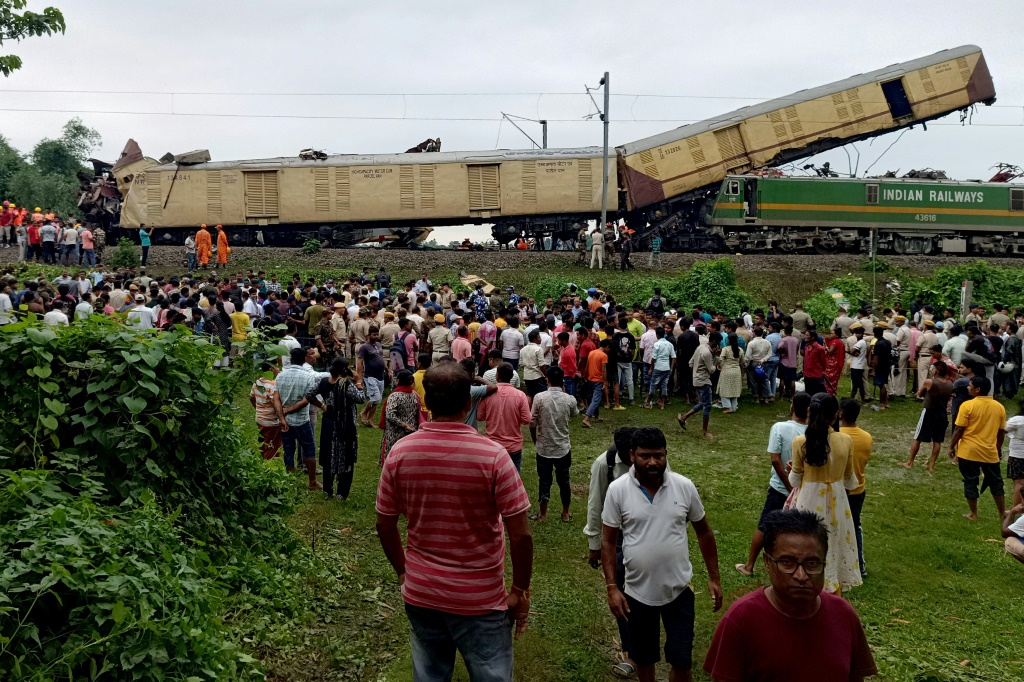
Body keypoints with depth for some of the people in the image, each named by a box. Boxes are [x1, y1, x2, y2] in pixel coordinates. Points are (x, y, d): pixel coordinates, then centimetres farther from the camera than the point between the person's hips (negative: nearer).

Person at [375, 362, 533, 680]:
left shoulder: (400, 452, -9)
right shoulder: (493, 456, -19)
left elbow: (385, 525, 2)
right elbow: (521, 536, -16)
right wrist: (521, 590, -1)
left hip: (419, 593, 4)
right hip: (480, 598, -3)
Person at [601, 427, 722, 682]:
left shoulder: (685, 486, -8)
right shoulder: (617, 490, -12)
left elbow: (704, 532, 4)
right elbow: (608, 541, -5)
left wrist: (714, 577, 4)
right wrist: (612, 588, -10)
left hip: (679, 591, 0)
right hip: (637, 593, 0)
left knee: (682, 660, 8)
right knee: (644, 658, 17)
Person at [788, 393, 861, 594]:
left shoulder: (800, 442, -15)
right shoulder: (846, 441, -10)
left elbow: (795, 480, -6)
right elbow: (849, 479, 4)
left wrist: (791, 470, 16)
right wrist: (854, 484, 27)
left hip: (809, 501, -2)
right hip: (836, 501, 2)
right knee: (834, 546, 19)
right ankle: (835, 592, 32)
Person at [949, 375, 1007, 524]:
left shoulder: (968, 405, -13)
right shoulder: (999, 407, 1)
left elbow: (959, 429, -12)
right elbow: (1001, 432, 8)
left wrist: (952, 446, -1)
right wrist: (997, 449, 20)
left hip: (968, 451, -4)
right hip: (990, 452, 4)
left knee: (971, 482, 7)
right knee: (995, 482, 18)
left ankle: (973, 514, 14)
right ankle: (1002, 513, 27)